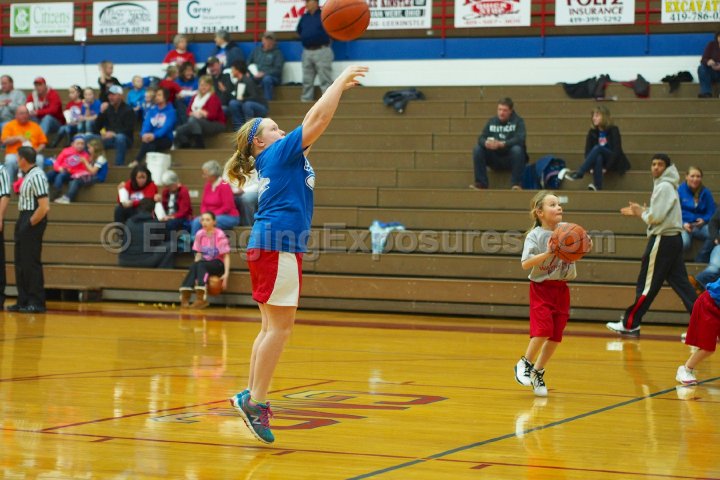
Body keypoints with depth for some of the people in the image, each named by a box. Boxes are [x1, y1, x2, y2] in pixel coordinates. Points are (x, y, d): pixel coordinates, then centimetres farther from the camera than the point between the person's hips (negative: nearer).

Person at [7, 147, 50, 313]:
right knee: (21, 262, 13)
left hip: (32, 221, -10)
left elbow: (44, 207, -24)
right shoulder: (29, 175, 12)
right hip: (24, 219, 10)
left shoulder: (36, 176, -18)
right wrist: (23, 222, 10)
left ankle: (36, 303, 3)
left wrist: (31, 223, -16)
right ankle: (23, 301, 20)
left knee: (31, 262, -4)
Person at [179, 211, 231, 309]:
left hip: (218, 264, -4)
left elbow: (226, 255, -11)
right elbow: (198, 254, 9)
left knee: (201, 264, -33)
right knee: (194, 266, -29)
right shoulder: (199, 234, 1)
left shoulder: (220, 235, -12)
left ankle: (201, 299, -41)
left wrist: (226, 273, -20)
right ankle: (185, 298, -38)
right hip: (204, 262, 4)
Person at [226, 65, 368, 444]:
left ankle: (251, 396, 12)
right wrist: (340, 81, 0)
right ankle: (256, 400, -10)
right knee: (280, 326, -10)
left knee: (273, 326, 11)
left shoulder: (279, 158, 20)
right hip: (277, 245, -10)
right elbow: (317, 120, -8)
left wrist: (340, 87, 23)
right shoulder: (277, 153, -3)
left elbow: (313, 122, 26)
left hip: (274, 245, 10)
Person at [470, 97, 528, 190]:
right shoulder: (492, 121, 7)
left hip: (511, 159, -3)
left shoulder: (518, 121, -5)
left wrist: (502, 144, -38)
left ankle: (516, 184, -26)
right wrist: (486, 143, -30)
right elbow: (481, 138, -3)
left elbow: (520, 139, -22)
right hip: (495, 160, 3)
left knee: (517, 149, -34)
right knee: (477, 149, -18)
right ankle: (481, 183, -15)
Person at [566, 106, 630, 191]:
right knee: (598, 157, -35)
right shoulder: (592, 132, 3)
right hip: (601, 162, 3)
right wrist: (591, 167, -17)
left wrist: (606, 168, -20)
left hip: (613, 163, -3)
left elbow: (616, 151, -14)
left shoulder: (613, 130, -9)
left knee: (598, 148, -32)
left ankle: (579, 173, -42)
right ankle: (597, 186, -51)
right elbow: (588, 151, -1)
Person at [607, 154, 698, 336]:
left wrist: (641, 213, -1)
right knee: (680, 282, 7)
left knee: (647, 284, -3)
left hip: (662, 240, -10)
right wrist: (640, 211, 10)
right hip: (672, 239, 10)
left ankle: (629, 324, 3)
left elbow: (655, 217, -18)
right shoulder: (665, 185, 16)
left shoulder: (664, 187, -14)